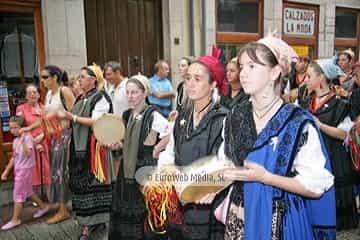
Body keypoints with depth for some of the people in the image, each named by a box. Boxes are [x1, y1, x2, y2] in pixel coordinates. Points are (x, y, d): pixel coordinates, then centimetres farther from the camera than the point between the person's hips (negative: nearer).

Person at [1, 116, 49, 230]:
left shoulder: (27, 137, -16)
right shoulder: (15, 140, 8)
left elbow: (29, 154, -29)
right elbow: (14, 157, 15)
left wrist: (23, 141, -37)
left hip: (25, 169, -8)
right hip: (18, 169, 8)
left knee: (18, 194, -1)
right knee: (27, 191, 18)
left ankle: (15, 219, 10)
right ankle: (43, 207, 33)